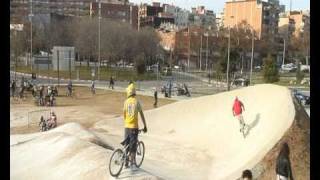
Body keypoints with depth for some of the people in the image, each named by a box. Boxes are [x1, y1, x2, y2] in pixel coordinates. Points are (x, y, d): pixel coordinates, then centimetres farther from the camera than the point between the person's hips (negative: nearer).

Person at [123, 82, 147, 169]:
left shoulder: (126, 102, 2)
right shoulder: (137, 101, -6)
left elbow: (124, 114, 9)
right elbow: (142, 115, -3)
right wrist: (145, 126, 4)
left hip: (127, 126, 3)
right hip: (134, 127, -3)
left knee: (127, 145, 13)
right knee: (133, 146, 2)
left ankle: (126, 163, 19)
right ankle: (132, 163, 0)